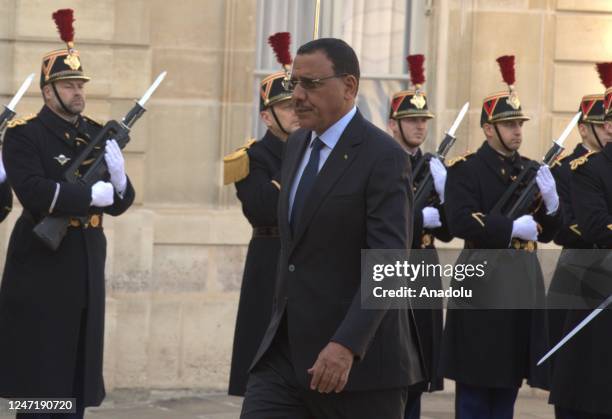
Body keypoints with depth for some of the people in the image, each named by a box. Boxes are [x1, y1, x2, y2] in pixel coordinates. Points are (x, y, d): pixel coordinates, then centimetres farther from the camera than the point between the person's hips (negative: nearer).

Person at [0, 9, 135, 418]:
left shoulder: (97, 135, 14)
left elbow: (120, 203, 13)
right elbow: (34, 193, -21)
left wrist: (118, 177, -9)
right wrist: (93, 194, -16)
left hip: (86, 268, 6)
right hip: (41, 269, -6)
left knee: (77, 370, 8)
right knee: (38, 373, -4)